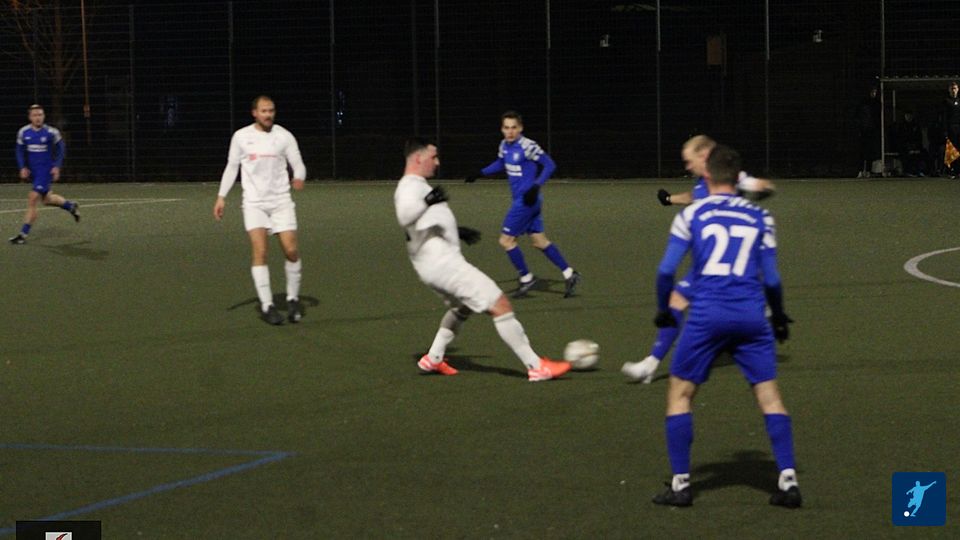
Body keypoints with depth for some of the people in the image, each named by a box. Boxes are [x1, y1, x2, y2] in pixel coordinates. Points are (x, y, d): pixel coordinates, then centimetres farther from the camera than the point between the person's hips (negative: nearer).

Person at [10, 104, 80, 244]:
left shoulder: (51, 132, -11)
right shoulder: (23, 132, -2)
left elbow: (60, 149, 2)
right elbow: (20, 151, 9)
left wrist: (57, 166, -7)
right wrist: (23, 167, -3)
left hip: (46, 169, -5)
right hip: (33, 170, 6)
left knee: (32, 199, -14)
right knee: (46, 200, 17)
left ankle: (23, 234, -10)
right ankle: (71, 206, 45)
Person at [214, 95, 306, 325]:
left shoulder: (284, 136, 1)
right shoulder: (241, 136, 3)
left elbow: (298, 164, 1)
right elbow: (232, 167, 12)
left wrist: (299, 178, -22)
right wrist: (221, 196, 7)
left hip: (281, 200, 0)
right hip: (254, 202, 0)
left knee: (291, 250, -6)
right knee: (260, 252, -12)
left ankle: (293, 299, 13)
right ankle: (266, 305, -9)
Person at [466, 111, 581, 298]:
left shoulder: (527, 146, -19)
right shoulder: (505, 145, 7)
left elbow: (549, 164, -16)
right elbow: (500, 163, 27)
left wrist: (536, 186, -25)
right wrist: (480, 173, 19)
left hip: (526, 200, -9)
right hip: (520, 199, 9)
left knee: (506, 240, -3)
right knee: (539, 241, 11)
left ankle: (526, 277, 10)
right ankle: (569, 274, 15)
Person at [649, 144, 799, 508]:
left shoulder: (692, 214, 6)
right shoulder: (760, 217, 10)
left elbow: (666, 270, 1)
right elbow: (771, 278, 10)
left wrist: (663, 310, 17)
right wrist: (779, 318, 25)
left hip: (707, 314, -2)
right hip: (751, 314, 2)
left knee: (680, 393, 11)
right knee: (769, 395, 7)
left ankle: (681, 483, 8)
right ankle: (788, 481, -1)